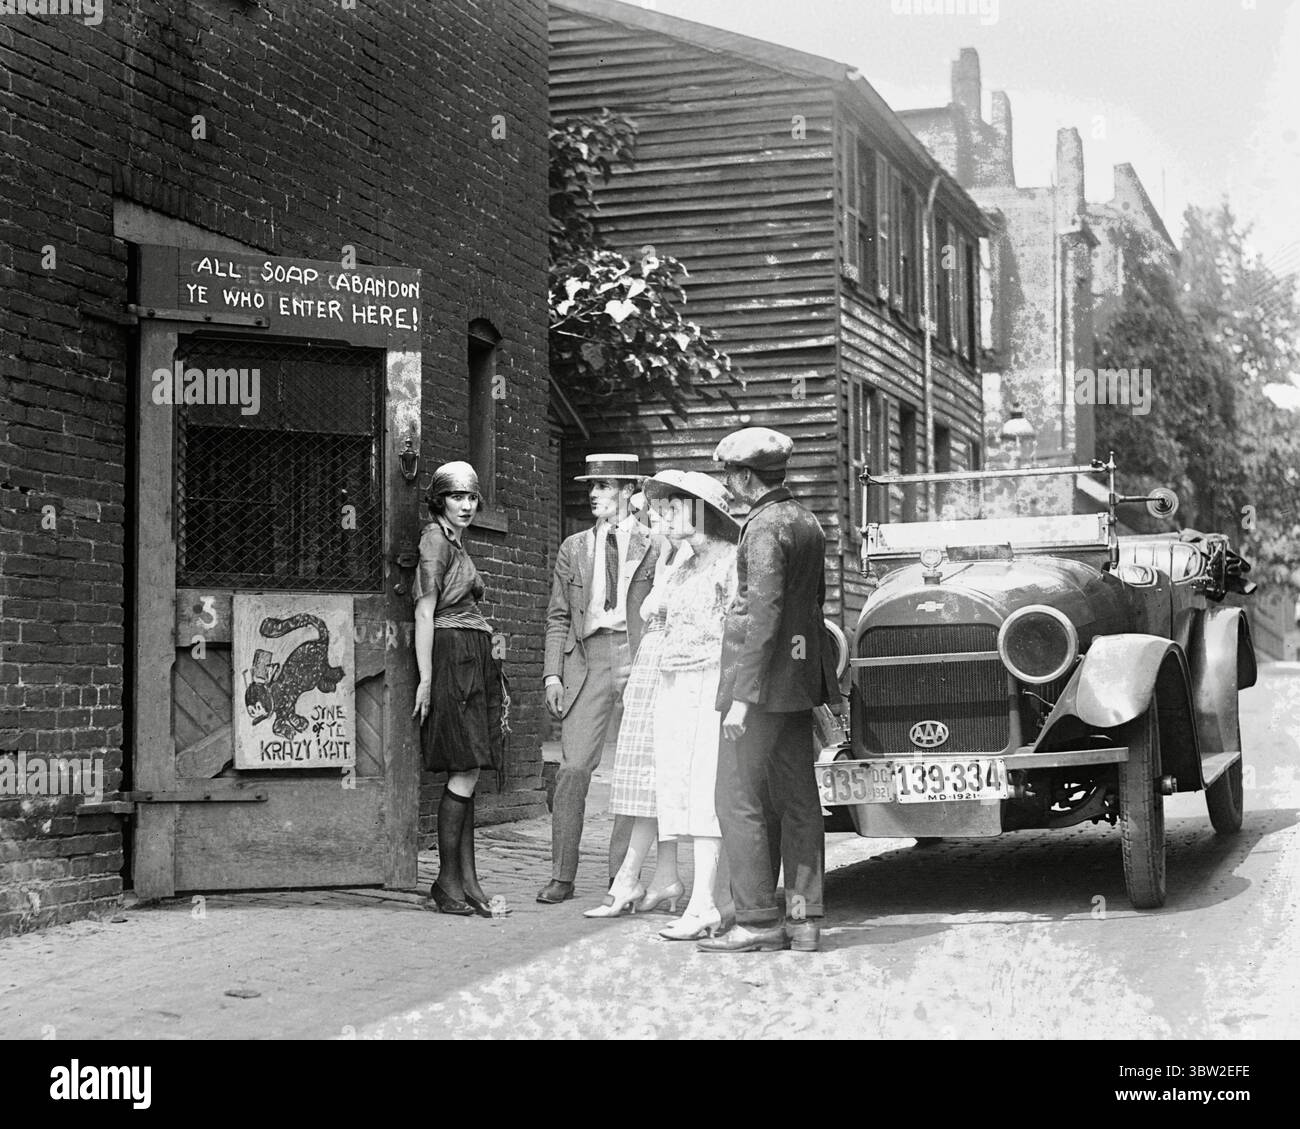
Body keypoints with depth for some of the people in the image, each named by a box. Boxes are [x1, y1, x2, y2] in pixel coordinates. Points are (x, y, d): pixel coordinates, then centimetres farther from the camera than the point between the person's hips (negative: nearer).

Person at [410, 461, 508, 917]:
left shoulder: (457, 542, 22)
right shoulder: (435, 538, -6)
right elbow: (425, 612, -12)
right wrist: (426, 678, -18)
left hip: (475, 663, 9)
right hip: (452, 656, -9)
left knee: (467, 774, 5)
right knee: (464, 773, -10)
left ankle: (467, 882, 4)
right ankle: (446, 884, -7)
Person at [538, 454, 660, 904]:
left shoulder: (656, 548, 6)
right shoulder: (573, 548, 15)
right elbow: (558, 618, 14)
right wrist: (553, 674, 3)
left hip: (641, 658, -1)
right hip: (588, 659, 2)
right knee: (573, 768, -6)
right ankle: (562, 875, 1)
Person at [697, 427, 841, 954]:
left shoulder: (766, 527, -14)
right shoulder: (806, 522, 15)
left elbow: (764, 612, -20)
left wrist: (742, 695, -21)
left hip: (762, 678, -10)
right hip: (801, 676, 10)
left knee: (740, 801, -5)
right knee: (796, 801, 10)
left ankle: (757, 921, -5)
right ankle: (804, 919, 12)